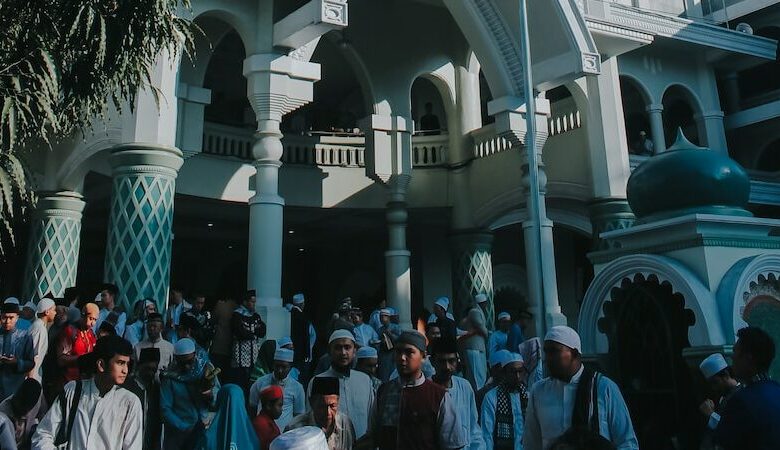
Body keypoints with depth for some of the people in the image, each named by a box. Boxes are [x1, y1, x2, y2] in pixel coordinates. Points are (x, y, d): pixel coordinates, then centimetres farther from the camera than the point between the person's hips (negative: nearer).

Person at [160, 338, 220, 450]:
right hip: (177, 431, -1)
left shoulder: (206, 368, -10)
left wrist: (210, 393, -30)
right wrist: (184, 428, -19)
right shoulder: (169, 376, -14)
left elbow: (218, 399, -8)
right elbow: (165, 408, -12)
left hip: (201, 427, 1)